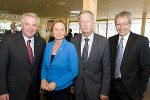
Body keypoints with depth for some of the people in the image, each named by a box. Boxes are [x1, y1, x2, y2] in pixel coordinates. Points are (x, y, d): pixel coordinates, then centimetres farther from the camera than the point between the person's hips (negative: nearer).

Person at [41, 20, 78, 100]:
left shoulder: (70, 47, -16)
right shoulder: (48, 46, -2)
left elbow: (74, 72, -17)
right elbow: (44, 65, 7)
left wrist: (56, 83, -19)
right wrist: (43, 79, -9)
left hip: (62, 88, -4)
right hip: (48, 88, 4)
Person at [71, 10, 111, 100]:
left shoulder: (103, 41, -12)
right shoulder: (74, 40, -4)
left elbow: (107, 69, -8)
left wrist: (105, 91, -8)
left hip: (95, 88, -2)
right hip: (77, 87, 2)